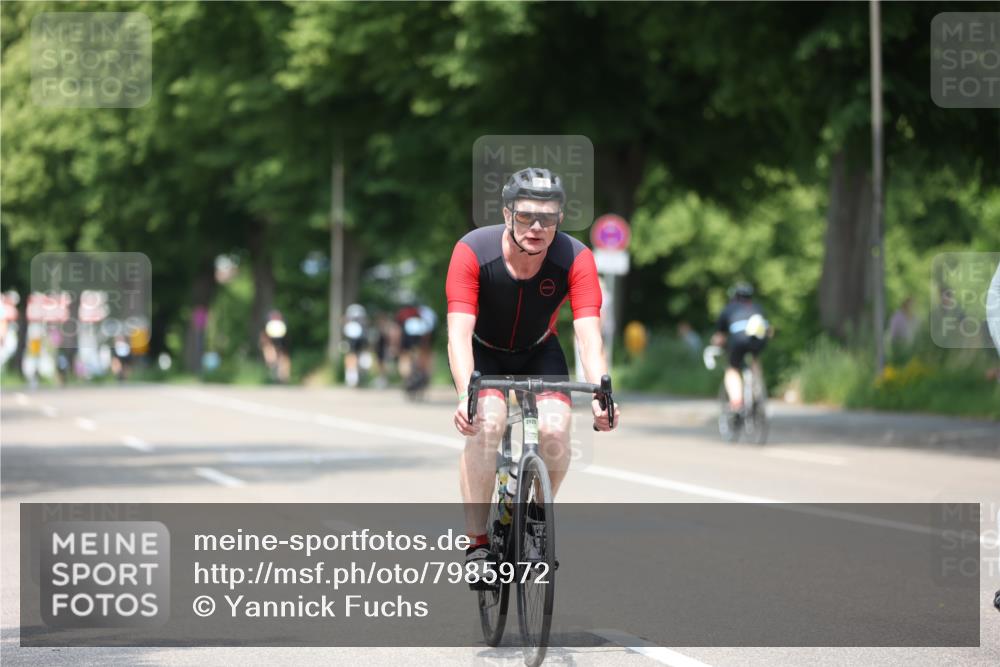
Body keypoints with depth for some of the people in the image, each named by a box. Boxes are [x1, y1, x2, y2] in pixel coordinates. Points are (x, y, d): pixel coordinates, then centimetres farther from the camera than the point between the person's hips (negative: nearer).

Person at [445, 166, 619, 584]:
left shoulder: (575, 259, -26)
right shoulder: (473, 252, -30)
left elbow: (589, 333, -31)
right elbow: (459, 331, -35)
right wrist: (465, 393, -50)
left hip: (539, 353, 2)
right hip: (483, 352, -2)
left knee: (555, 431, -22)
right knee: (486, 425, -28)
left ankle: (538, 511, 8)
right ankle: (476, 544, -20)